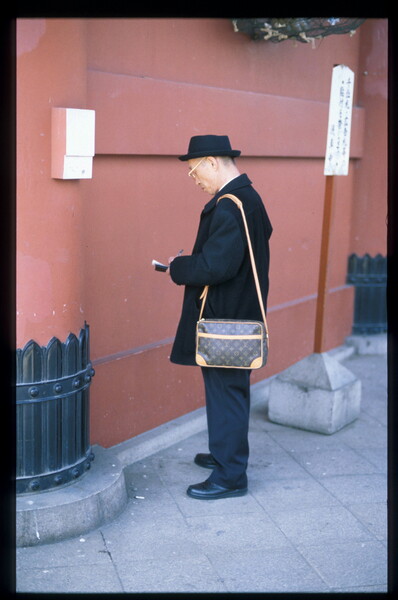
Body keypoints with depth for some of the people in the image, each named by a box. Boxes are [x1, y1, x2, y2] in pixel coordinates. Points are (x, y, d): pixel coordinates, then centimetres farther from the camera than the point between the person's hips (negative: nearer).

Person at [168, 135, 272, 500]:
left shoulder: (229, 206, -22)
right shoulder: (249, 198, 10)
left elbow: (216, 265, -30)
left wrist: (178, 267, -13)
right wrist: (187, 265, 7)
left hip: (225, 320, -10)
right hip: (240, 314, 10)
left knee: (226, 393, 0)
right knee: (229, 391, 21)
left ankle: (230, 476, 11)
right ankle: (226, 453, 37)